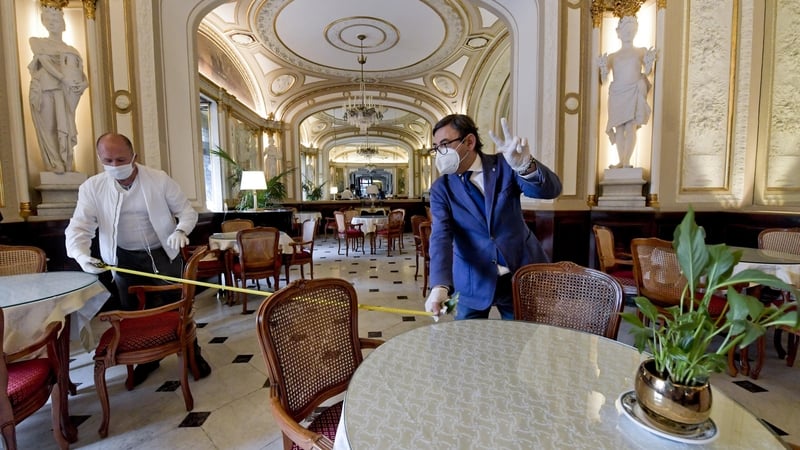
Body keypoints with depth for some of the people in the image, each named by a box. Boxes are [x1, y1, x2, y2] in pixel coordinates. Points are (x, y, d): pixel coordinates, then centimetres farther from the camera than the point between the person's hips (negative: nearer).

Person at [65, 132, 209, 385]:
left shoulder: (159, 179, -9)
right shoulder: (92, 187, -4)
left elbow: (187, 211, -5)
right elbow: (79, 226, -9)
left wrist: (181, 230, -26)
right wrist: (81, 255, -28)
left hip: (163, 254, -2)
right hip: (125, 259, 3)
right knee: (134, 312, 12)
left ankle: (192, 353, 21)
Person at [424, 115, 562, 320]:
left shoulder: (504, 166, -5)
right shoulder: (441, 188, -7)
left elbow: (551, 190, -17)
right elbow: (441, 238, -18)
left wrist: (525, 166, -39)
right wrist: (440, 286, -34)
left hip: (521, 272, 1)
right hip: (473, 282, 0)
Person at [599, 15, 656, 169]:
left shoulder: (641, 51, 16)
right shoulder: (612, 56, 16)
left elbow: (647, 72, 8)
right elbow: (604, 79, 9)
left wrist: (649, 62, -12)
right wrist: (603, 68, -9)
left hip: (634, 92, -1)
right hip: (617, 94, 1)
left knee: (631, 127, -12)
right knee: (619, 129, -3)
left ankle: (627, 161, -15)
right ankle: (621, 161, 3)